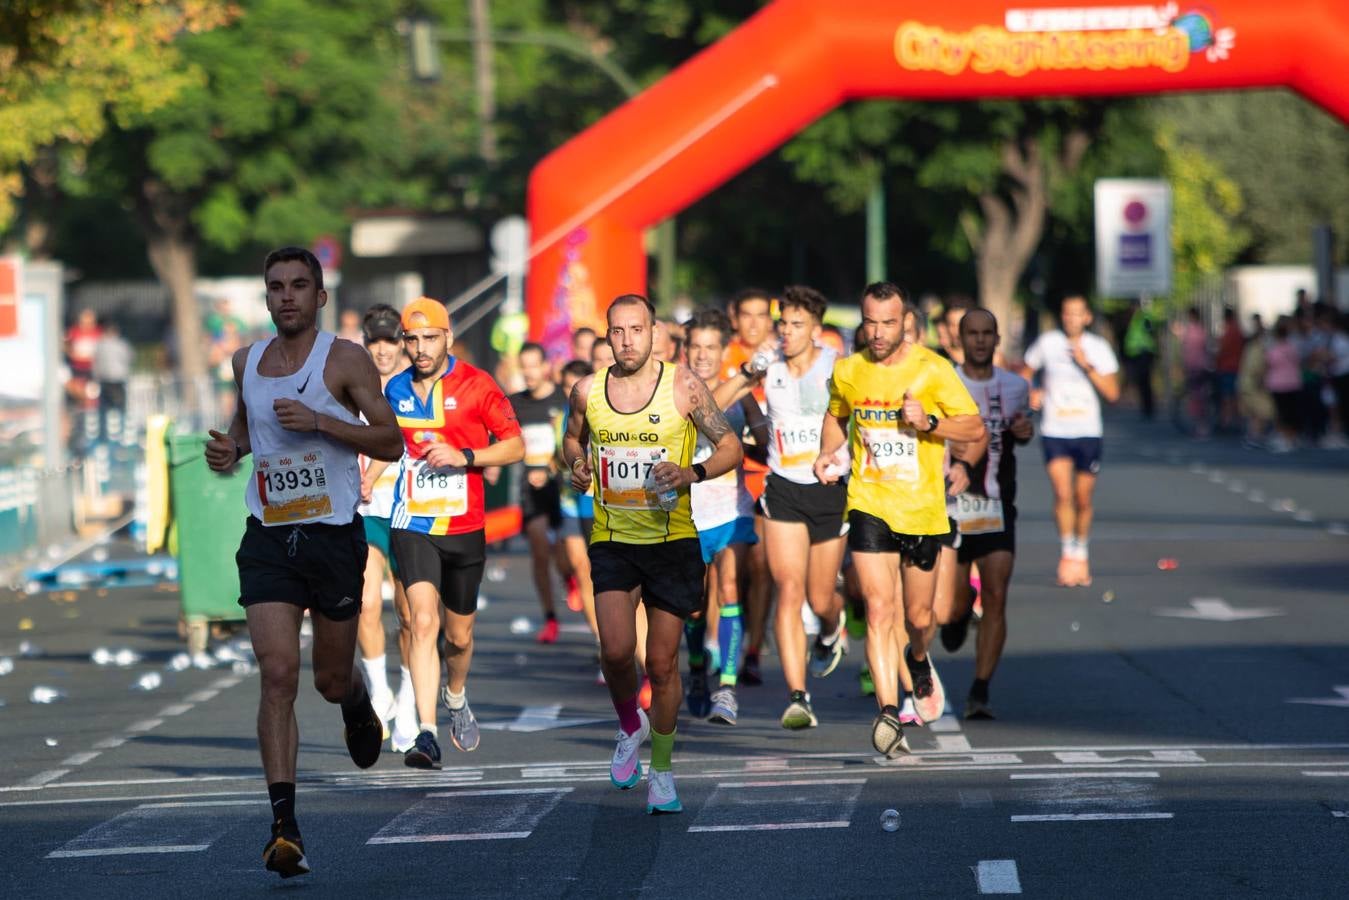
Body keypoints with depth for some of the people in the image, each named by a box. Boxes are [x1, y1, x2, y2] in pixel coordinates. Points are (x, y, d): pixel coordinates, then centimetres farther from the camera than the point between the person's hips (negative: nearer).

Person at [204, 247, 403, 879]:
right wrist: (232, 447, 5)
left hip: (334, 535, -2)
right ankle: (284, 825, -16)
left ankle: (358, 705, 51)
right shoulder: (247, 362, 8)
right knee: (277, 673, -13)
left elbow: (391, 443, -7)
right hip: (267, 540, 2)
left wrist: (318, 422, -19)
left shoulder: (345, 361, -5)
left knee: (331, 679, 10)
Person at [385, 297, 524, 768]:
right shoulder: (395, 389, 6)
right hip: (412, 527, 0)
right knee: (423, 620, -20)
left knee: (459, 635, 13)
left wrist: (465, 457, -16)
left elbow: (515, 446, -3)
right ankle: (427, 735, -26)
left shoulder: (476, 385, -4)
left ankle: (456, 698, 47)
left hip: (465, 529, 0)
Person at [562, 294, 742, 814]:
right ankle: (630, 727, 17)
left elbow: (731, 448, 0)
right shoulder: (588, 391, 2)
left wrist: (692, 473, -18)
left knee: (662, 663, 2)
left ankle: (661, 770, 19)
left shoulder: (683, 386, -6)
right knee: (616, 651, -15)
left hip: (671, 538, -1)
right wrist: (577, 466, -1)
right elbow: (573, 439, 21)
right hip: (611, 538, 1)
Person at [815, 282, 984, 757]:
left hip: (922, 508, -1)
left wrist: (929, 422, -20)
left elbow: (976, 428, -3)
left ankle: (919, 661, 47)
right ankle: (888, 713, -19)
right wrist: (828, 453, 3)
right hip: (869, 504, 1)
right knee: (879, 609, -15)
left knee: (919, 617, 11)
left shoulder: (933, 370, -7)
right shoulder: (847, 371, 2)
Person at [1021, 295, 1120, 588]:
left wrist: (1087, 366, -15)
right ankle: (1067, 552, -10)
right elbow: (1026, 372, 19)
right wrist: (1031, 393, -1)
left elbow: (1112, 393, -5)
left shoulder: (1099, 347, 1)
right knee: (1063, 494, -18)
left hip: (1088, 432, 1)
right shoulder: (1048, 342, 2)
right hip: (1055, 432, -1)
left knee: (1083, 500, 7)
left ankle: (1081, 553, 26)